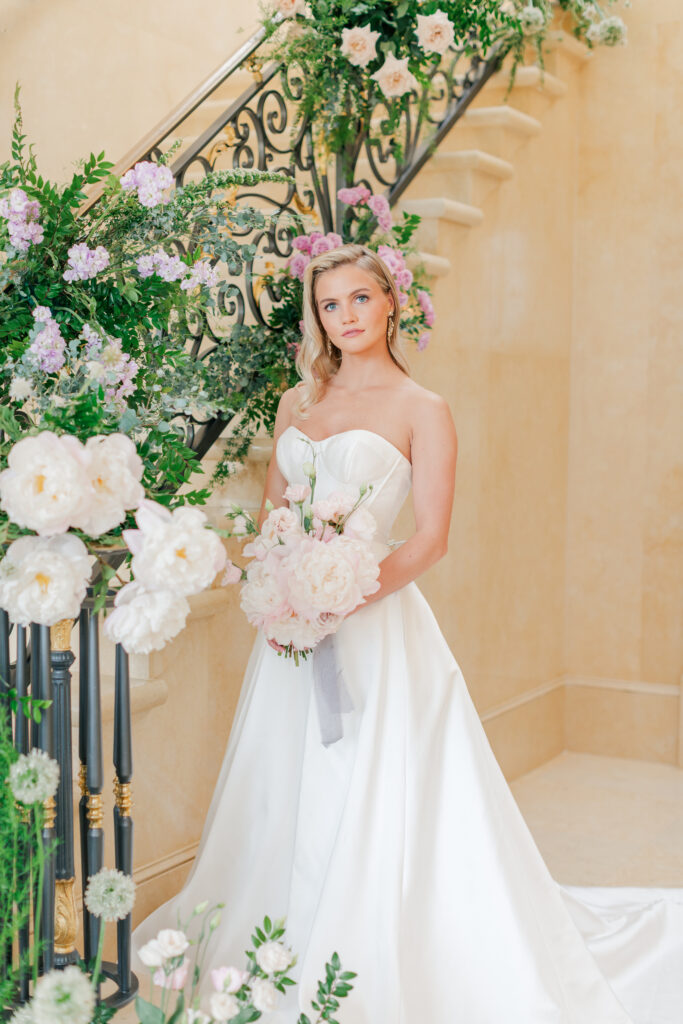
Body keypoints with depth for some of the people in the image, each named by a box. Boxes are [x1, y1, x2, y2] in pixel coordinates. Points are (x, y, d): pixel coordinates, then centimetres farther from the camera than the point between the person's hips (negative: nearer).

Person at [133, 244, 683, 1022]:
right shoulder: (297, 403, 12)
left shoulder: (422, 410, -4)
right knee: (284, 795, 13)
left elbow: (431, 538, -9)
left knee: (372, 801, -2)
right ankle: (286, 948, 31)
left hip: (374, 624, -5)